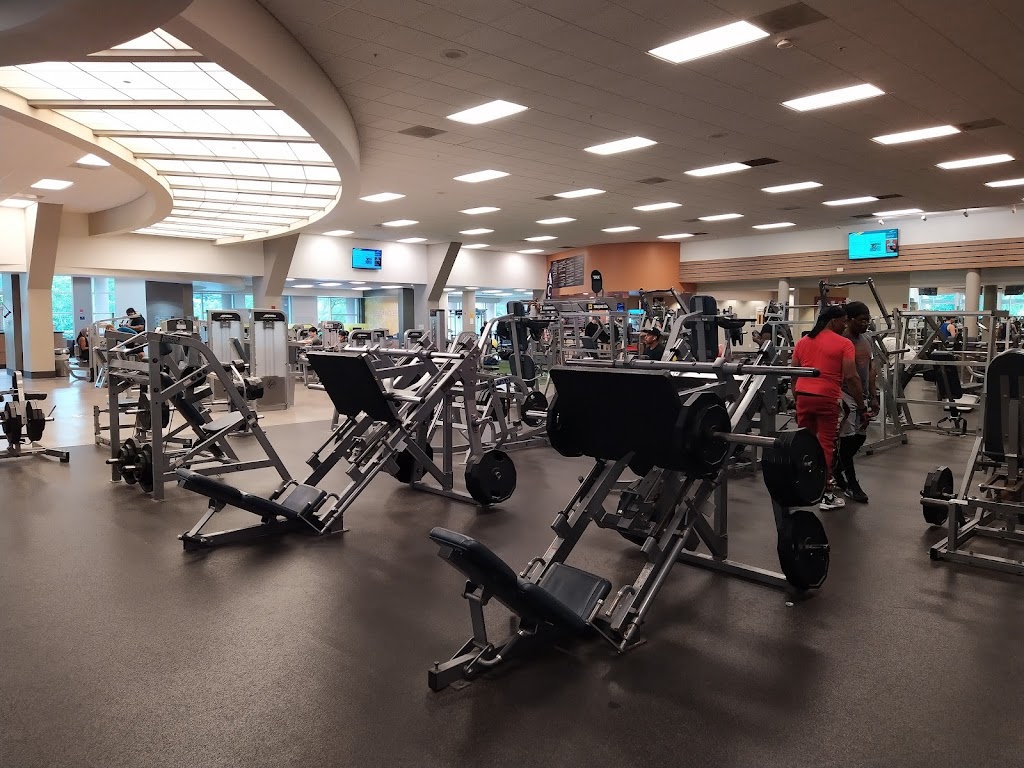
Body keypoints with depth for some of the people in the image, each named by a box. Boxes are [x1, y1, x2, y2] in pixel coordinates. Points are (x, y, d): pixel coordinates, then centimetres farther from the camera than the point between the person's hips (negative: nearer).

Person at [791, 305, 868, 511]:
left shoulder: (803, 341, 14)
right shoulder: (844, 344, -3)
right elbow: (851, 377, -10)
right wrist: (862, 407, -5)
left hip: (803, 396, 5)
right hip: (827, 398, -5)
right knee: (825, 445, 0)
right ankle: (826, 495, 4)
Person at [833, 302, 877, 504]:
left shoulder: (867, 340, 10)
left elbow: (870, 370, 16)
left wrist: (873, 397, 12)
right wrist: (837, 400, -20)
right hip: (846, 396, -8)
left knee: (860, 437, 13)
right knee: (847, 440, -2)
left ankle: (837, 470, 31)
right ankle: (851, 484, 8)